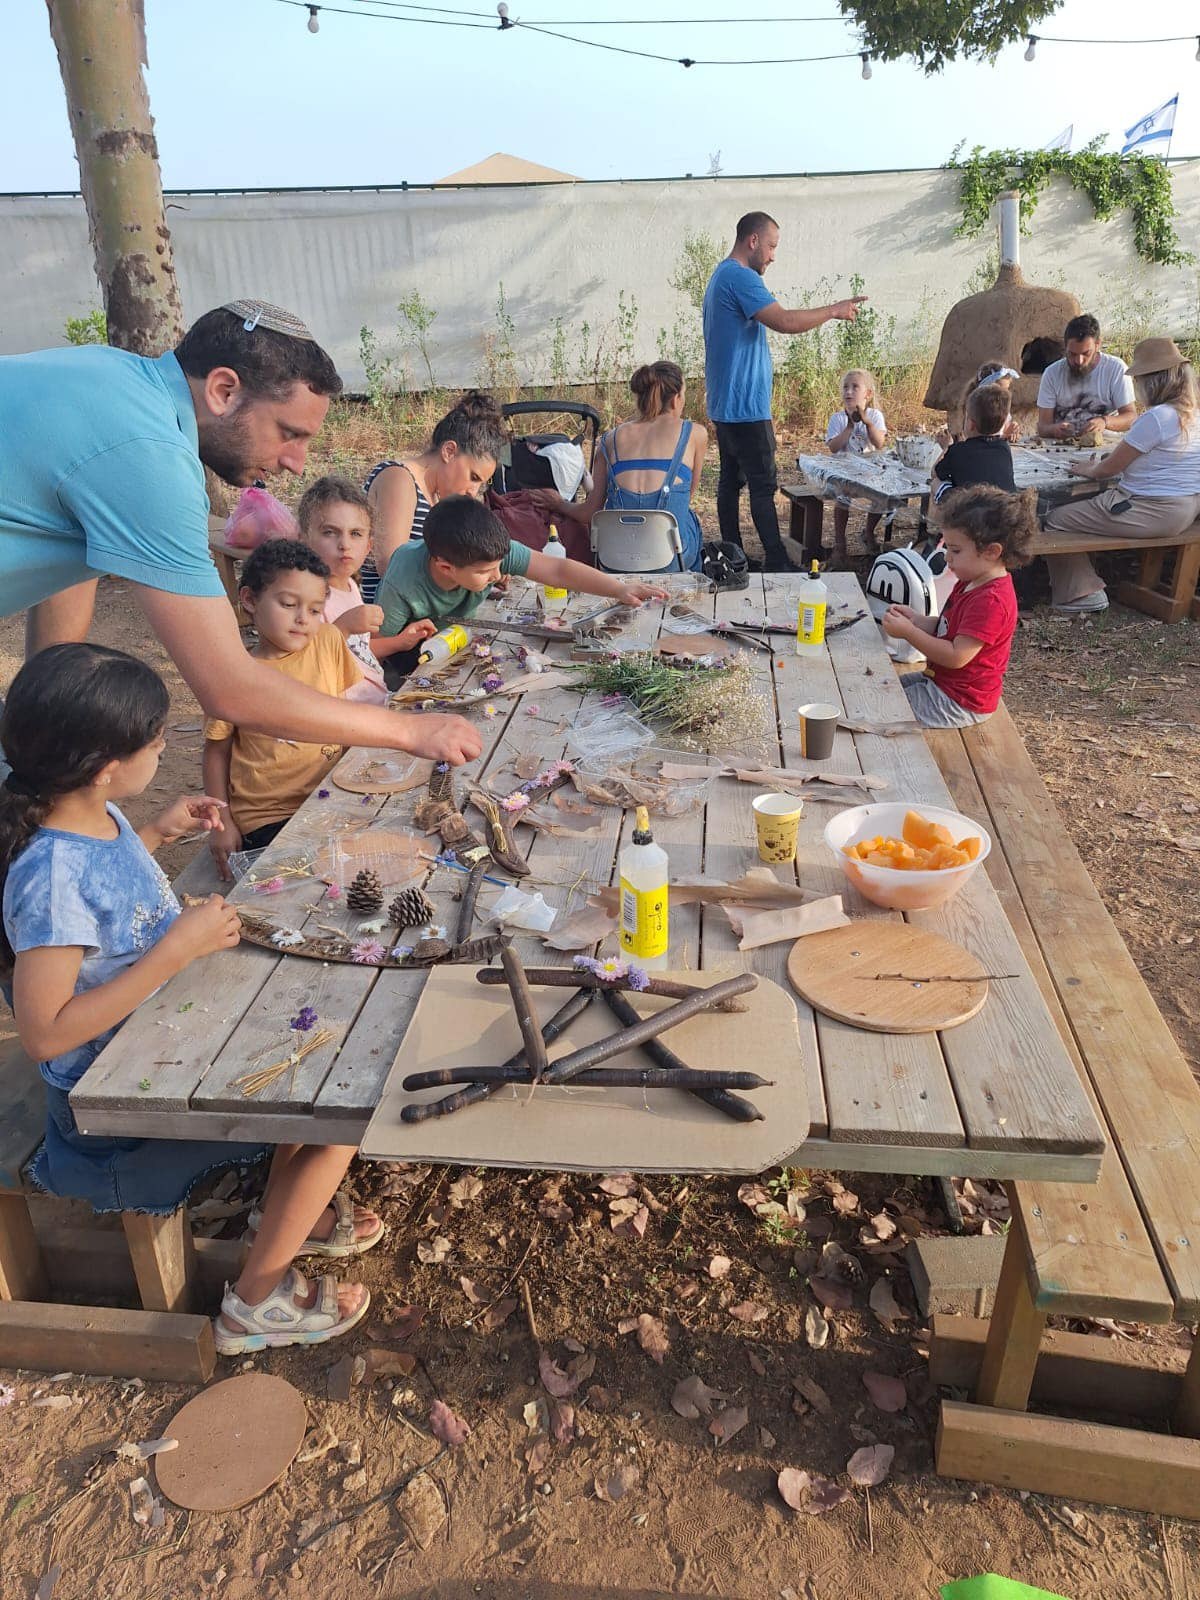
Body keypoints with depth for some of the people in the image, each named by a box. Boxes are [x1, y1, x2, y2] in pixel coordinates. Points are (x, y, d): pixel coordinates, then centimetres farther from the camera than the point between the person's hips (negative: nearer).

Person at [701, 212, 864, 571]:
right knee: (763, 485, -8)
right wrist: (834, 310, -12)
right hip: (746, 406, -11)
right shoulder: (740, 277, -15)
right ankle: (777, 563, -5)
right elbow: (786, 321, -23)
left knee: (730, 480, 10)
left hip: (724, 405, 11)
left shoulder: (721, 276, 19)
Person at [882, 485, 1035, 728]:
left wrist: (908, 632, -25)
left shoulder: (991, 601, -28)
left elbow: (957, 657, -29)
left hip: (959, 703, -11)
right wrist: (915, 619, -6)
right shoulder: (971, 584, 6)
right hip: (941, 681, 11)